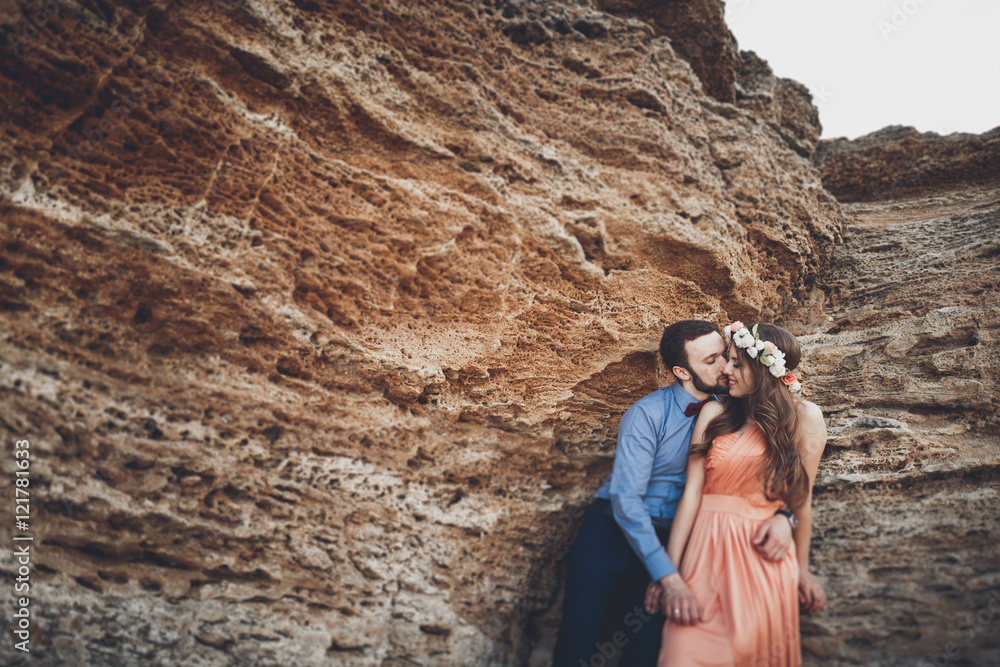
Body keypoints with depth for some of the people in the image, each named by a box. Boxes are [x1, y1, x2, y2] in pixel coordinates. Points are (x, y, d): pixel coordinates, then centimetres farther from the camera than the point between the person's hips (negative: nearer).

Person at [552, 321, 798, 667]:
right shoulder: (647, 414, -13)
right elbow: (626, 498, -20)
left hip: (670, 539, 3)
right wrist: (667, 575, -27)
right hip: (612, 531, -3)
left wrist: (782, 516, -20)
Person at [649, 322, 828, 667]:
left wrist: (802, 570, 11)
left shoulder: (804, 418, -1)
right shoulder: (715, 413, 1)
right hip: (706, 549, 1)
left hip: (765, 557, -1)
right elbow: (692, 491, -4)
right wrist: (670, 572, -9)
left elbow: (801, 500, 4)